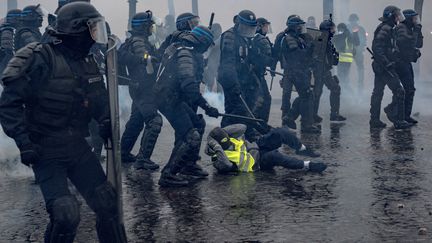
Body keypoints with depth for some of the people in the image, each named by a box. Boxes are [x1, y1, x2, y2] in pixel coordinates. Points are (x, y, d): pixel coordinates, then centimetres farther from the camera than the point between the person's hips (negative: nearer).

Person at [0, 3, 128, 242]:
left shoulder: (89, 64, 5)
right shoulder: (42, 59, -17)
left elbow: (100, 99, 20)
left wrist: (105, 120, -1)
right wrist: (24, 142, -21)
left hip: (78, 147, 7)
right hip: (46, 151, -6)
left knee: (106, 202, 5)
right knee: (65, 213, -17)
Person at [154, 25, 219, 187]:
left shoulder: (177, 47, 16)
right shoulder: (186, 54, -17)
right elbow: (189, 85, -29)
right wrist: (206, 106, -26)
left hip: (173, 98, 11)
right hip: (171, 99, -11)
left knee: (198, 124, 21)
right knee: (191, 137, -15)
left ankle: (189, 166, 29)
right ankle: (169, 175, -12)